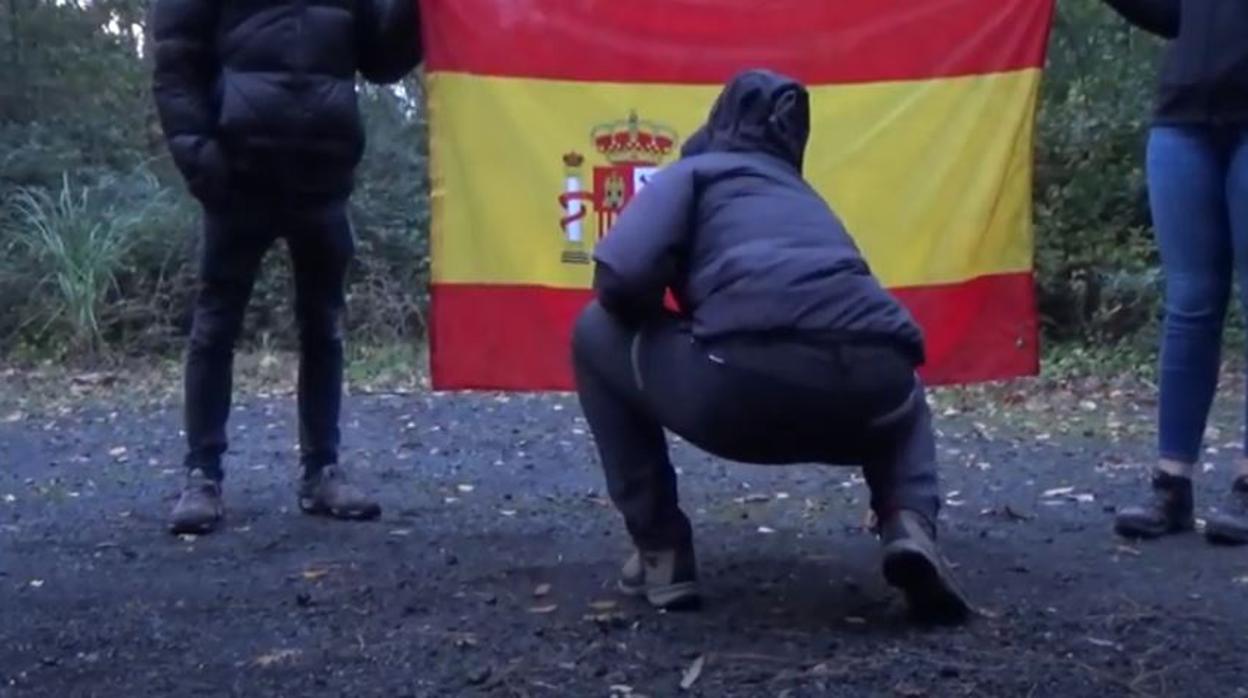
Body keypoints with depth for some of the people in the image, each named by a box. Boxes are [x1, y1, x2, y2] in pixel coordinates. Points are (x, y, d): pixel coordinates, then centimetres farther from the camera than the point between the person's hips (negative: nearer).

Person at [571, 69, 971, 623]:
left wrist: (671, 321, 27)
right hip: (870, 389, 5)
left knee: (597, 334, 24)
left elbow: (620, 279, 2)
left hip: (747, 384, -5)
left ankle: (662, 554, 20)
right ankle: (910, 526, 11)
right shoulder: (805, 198, 38)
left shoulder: (696, 171, 21)